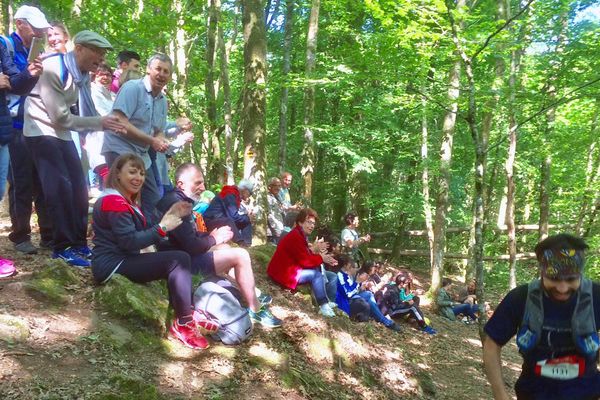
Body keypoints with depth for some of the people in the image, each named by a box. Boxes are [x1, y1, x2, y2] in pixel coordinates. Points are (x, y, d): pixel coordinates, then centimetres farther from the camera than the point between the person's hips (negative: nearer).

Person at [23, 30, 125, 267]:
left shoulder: (84, 74, 3)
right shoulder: (53, 69, -22)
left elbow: (82, 110, 0)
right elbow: (60, 117, -22)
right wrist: (100, 123, -21)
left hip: (61, 132, 8)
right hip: (41, 131, -8)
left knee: (78, 187, 4)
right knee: (60, 188, -16)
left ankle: (78, 242, 14)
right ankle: (63, 247, -5)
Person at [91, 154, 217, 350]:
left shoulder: (127, 201, 19)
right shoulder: (114, 201, -14)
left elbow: (143, 234, 11)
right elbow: (130, 242, -23)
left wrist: (168, 217, 1)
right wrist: (163, 227, -17)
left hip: (123, 260, 11)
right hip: (112, 264, -11)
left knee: (178, 260, 6)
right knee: (179, 260, -20)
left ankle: (187, 315, -3)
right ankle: (184, 324, -15)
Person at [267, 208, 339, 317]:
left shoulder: (301, 235, 13)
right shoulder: (295, 237, -21)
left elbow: (306, 256, 7)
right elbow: (304, 260, -23)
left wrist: (317, 252, -11)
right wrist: (321, 258, -11)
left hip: (291, 268, 11)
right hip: (283, 272, -11)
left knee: (318, 267, 5)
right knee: (316, 274, -17)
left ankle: (325, 300, -1)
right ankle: (324, 306, -12)